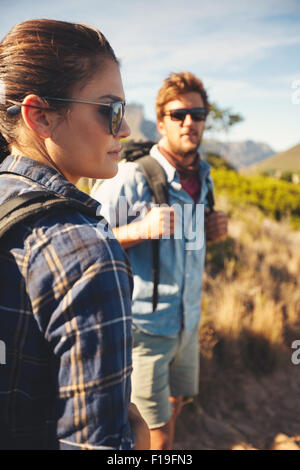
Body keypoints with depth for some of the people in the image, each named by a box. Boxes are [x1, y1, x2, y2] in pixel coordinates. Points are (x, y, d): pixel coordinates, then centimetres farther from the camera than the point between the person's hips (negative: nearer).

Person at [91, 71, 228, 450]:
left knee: (174, 404, 25)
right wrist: (142, 229, -29)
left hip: (188, 320, 7)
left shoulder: (203, 177, 6)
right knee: (157, 430, 7)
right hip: (145, 323, -6)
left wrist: (210, 231, -1)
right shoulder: (131, 176, -18)